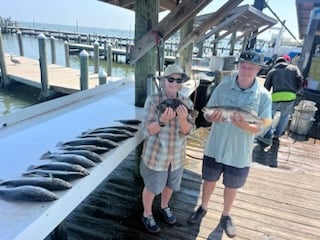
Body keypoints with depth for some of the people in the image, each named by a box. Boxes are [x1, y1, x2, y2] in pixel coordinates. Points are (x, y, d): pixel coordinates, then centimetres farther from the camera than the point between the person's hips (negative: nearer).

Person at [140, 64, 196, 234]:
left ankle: (164, 207, 54)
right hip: (156, 154, -4)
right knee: (152, 187, 15)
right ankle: (147, 215, 42)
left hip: (177, 153, 4)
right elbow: (148, 131, -19)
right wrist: (163, 120, -38)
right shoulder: (153, 100, -19)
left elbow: (187, 131, -10)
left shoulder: (186, 103, -8)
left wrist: (183, 119, -32)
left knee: (170, 184, 25)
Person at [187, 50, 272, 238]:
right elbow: (207, 113, -5)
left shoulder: (263, 96, -11)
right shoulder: (223, 86, -10)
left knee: (232, 186, 19)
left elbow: (261, 127, -10)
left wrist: (244, 126, -31)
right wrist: (212, 117, -29)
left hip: (240, 152, 0)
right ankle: (203, 208, 46)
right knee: (210, 180, 20)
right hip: (215, 147, 1)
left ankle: (226, 216, 45)